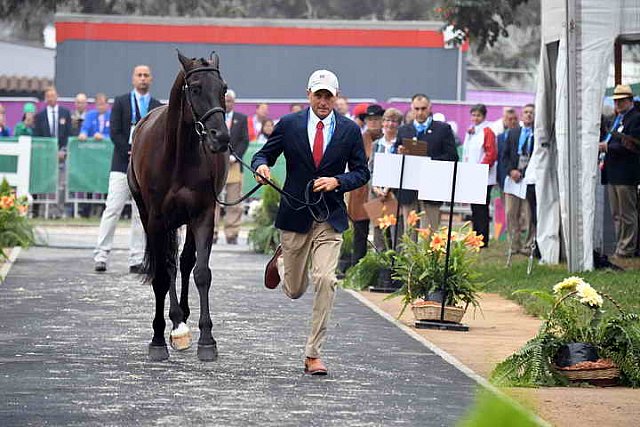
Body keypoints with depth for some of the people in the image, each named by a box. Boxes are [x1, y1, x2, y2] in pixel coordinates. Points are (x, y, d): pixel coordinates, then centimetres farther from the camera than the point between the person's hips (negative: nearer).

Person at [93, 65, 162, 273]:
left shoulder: (158, 107, 11)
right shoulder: (121, 102, 5)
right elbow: (115, 133, -2)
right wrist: (130, 153, -11)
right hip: (122, 165, -2)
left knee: (141, 214, 2)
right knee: (112, 210, -8)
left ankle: (136, 261, 4)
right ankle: (101, 256, -7)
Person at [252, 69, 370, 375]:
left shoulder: (350, 130, 1)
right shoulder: (289, 124, -1)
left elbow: (361, 172, 5)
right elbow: (264, 154, 6)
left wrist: (337, 181, -14)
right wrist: (261, 166, -18)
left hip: (330, 218, 0)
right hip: (295, 216, 0)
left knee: (325, 280, -17)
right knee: (294, 291, 12)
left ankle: (313, 354, -8)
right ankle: (282, 261, 50)